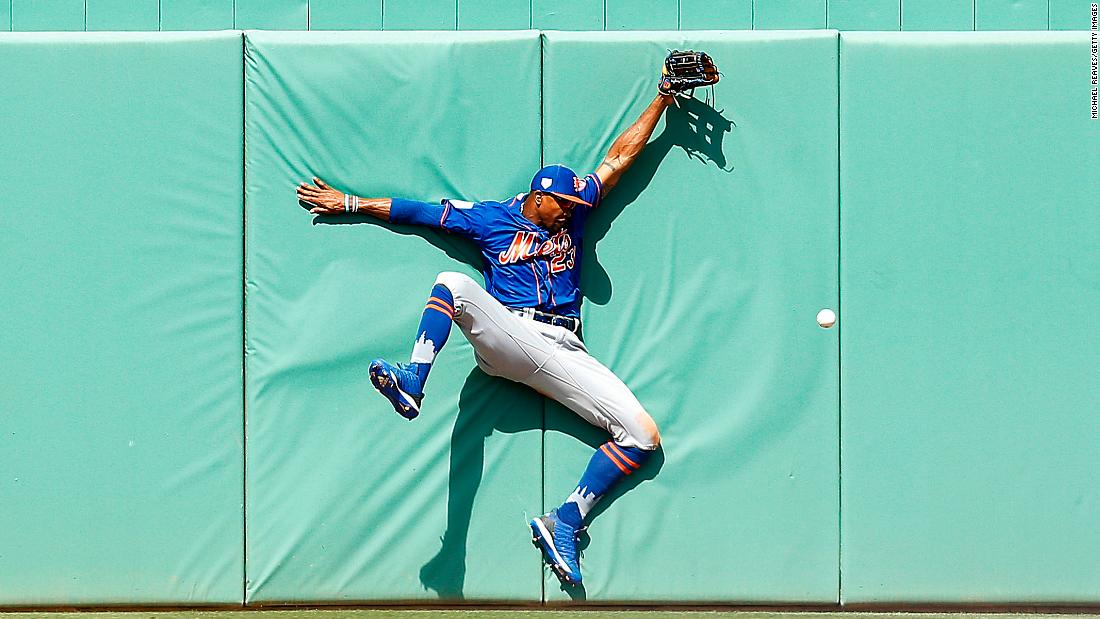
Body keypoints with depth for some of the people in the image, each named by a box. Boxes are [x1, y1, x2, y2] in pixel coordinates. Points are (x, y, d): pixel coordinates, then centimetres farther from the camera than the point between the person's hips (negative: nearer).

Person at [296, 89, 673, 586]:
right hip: (506, 337, -3)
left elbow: (620, 157, 25)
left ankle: (566, 521, -9)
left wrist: (663, 98, 27)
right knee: (453, 283, -28)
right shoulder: (491, 218, 14)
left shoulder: (574, 213, 22)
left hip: (565, 353, 3)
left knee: (643, 435, -14)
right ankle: (412, 384, -44)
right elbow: (416, 211, 15)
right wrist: (349, 203, 16)